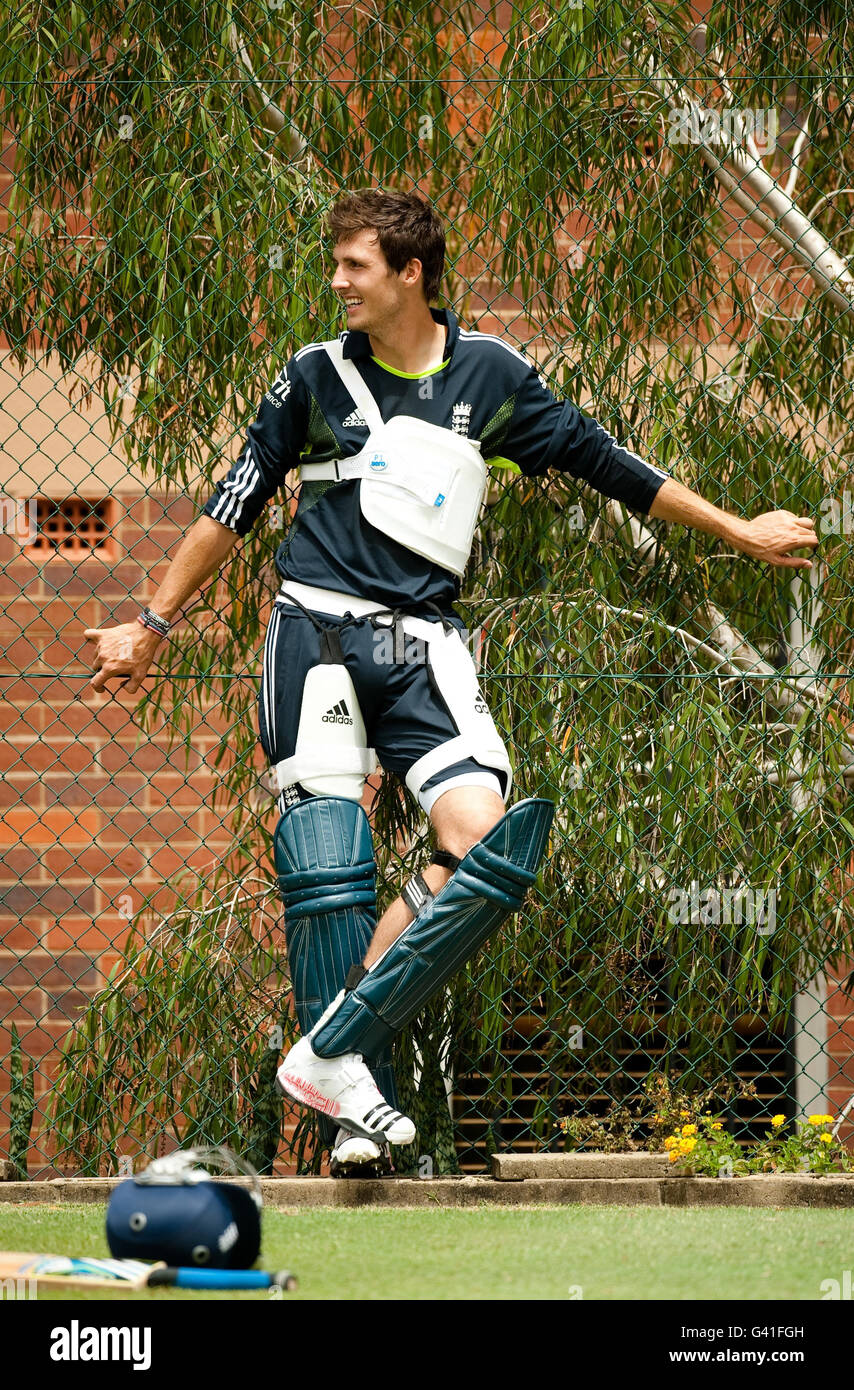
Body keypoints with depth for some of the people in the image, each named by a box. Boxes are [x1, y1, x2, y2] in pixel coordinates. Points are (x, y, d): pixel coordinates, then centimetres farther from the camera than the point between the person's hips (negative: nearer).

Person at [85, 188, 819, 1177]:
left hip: (422, 644, 1)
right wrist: (151, 626, 19)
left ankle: (329, 1054, -19)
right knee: (327, 864, -12)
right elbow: (235, 504, 16)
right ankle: (355, 1104, -10)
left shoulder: (488, 375, 8)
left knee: (485, 838, -20)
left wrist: (736, 531, 22)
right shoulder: (318, 375, 8)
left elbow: (602, 462, 17)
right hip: (317, 630, -1)